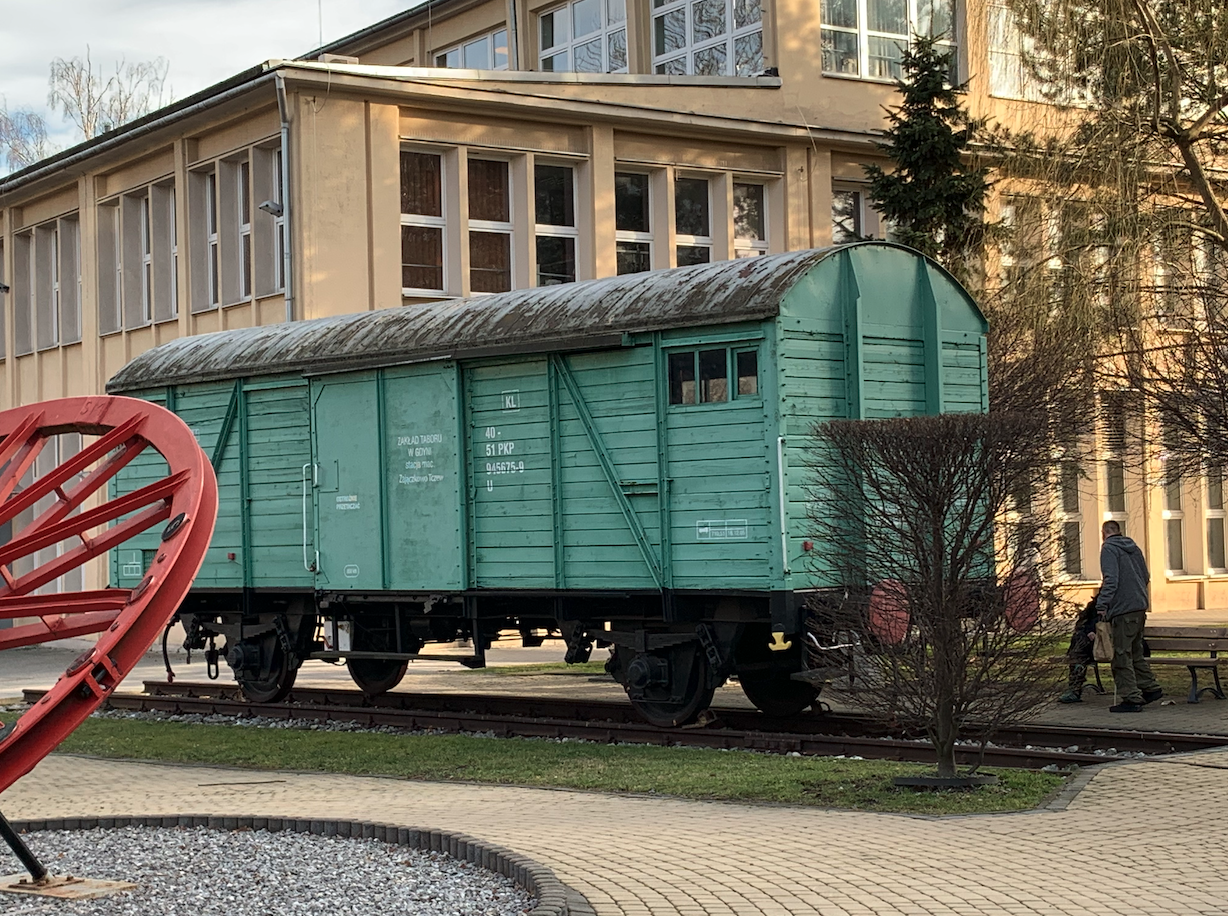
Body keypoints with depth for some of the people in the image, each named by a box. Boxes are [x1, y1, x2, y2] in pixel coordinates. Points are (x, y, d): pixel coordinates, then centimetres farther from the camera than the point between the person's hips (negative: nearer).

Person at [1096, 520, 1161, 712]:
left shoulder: (1109, 548, -7)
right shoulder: (1134, 548, 17)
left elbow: (1110, 579, -18)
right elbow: (1146, 577, 20)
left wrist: (1102, 605, -19)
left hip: (1123, 609, -8)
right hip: (1140, 606, 8)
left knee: (1122, 655, -4)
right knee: (1135, 652, 19)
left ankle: (1131, 698, -6)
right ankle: (1149, 688, 23)